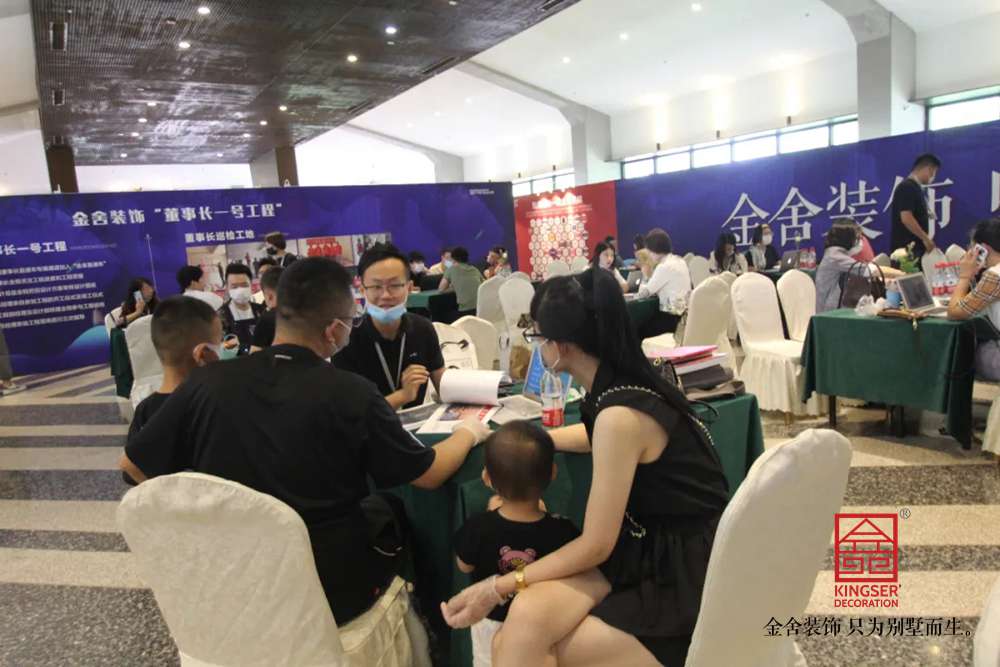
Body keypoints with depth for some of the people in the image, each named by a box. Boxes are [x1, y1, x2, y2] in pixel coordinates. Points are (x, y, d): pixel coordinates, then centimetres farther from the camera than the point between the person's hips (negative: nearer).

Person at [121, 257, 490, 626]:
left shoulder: (206, 382, -10)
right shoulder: (351, 394, -19)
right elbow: (427, 475, -7)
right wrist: (469, 432, 11)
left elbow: (132, 465, 3)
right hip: (335, 594, -3)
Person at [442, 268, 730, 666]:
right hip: (648, 547, 7)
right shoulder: (622, 385, 1)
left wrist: (498, 587, -12)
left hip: (684, 574, -7)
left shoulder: (620, 415, -26)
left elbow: (595, 546, -19)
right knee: (521, 625, -12)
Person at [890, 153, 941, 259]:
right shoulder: (907, 187, -13)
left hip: (916, 246, 10)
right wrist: (925, 238, -16)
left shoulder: (915, 188, 17)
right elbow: (906, 218, -22)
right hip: (907, 247, -10)